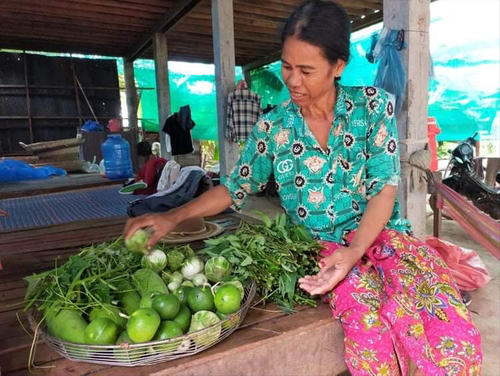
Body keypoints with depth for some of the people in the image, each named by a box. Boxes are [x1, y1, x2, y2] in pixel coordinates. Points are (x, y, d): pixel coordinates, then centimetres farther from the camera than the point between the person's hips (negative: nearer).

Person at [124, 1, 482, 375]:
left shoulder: (373, 105, -1)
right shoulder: (273, 126, 2)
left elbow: (384, 190, -7)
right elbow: (235, 188, 9)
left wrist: (354, 251, -22)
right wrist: (174, 217, -1)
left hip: (380, 234, 1)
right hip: (320, 246, 0)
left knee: (450, 323, -27)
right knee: (368, 325, -31)